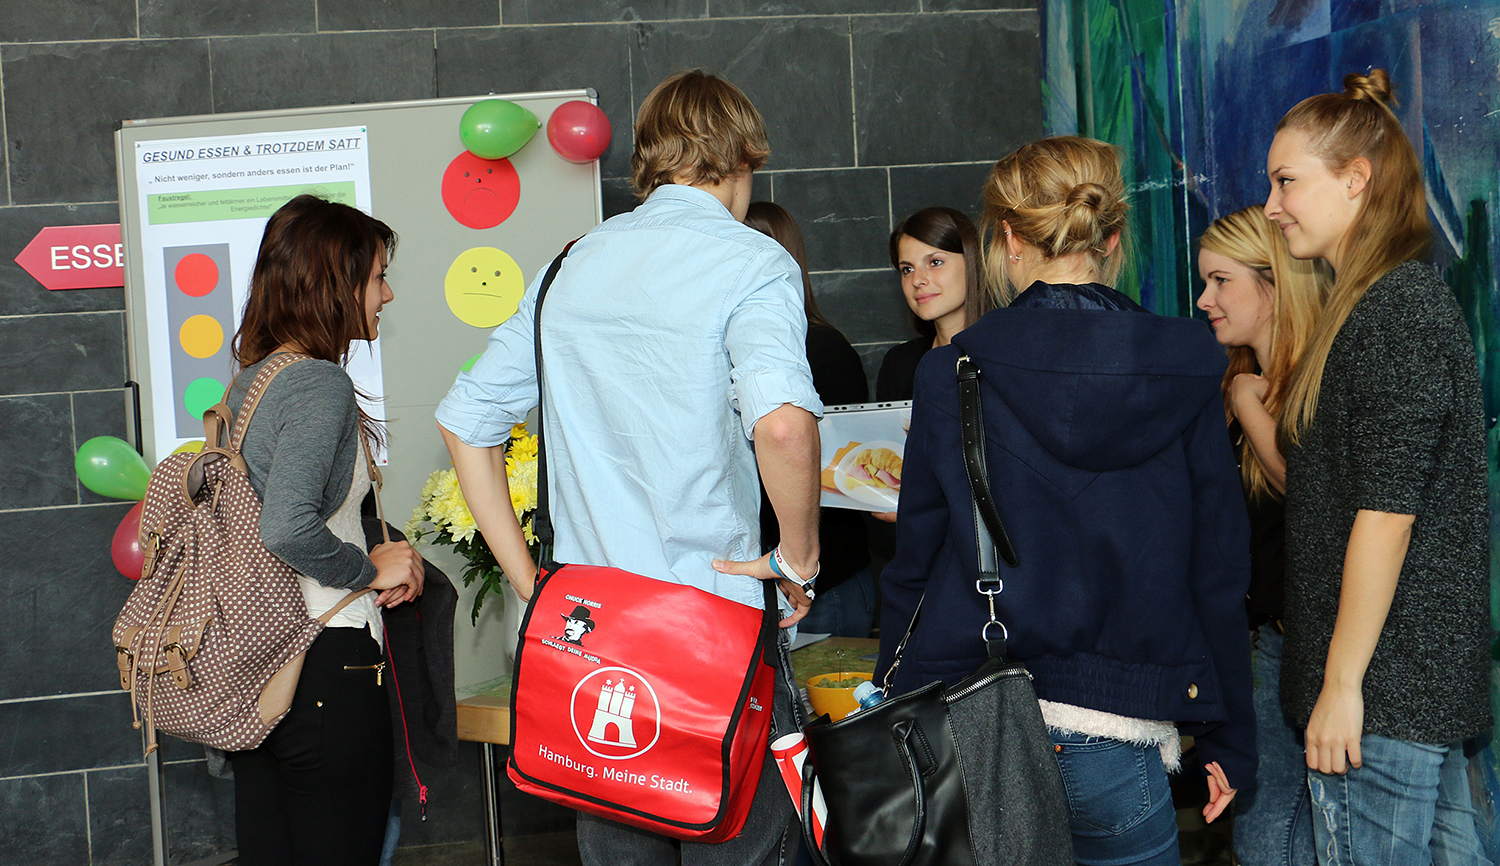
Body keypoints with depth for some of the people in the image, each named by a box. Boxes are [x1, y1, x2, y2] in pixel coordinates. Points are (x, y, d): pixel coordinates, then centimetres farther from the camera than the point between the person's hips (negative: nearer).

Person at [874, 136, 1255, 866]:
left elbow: (913, 566, 1)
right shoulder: (1184, 374, -1)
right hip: (1115, 744, 0)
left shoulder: (951, 374, -4)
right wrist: (1229, 741, 10)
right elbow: (1219, 572, 2)